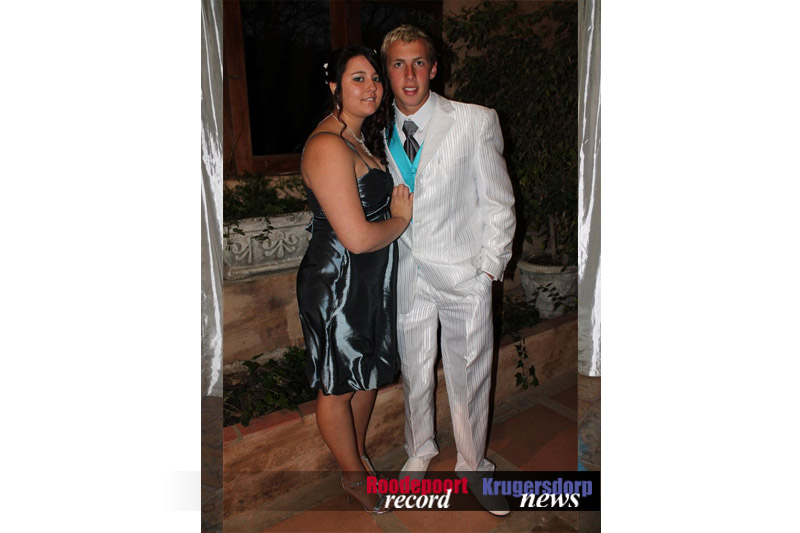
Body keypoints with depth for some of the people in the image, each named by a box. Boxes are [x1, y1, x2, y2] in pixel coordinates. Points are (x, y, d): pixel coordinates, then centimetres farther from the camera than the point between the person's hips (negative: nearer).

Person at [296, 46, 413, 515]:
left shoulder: (361, 137, 9)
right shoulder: (328, 146, -23)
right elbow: (357, 237, -26)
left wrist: (398, 201, 2)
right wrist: (401, 218, -9)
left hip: (371, 281, 10)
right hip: (337, 285, -10)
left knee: (369, 373, 22)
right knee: (338, 386, 11)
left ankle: (359, 454, 45)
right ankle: (354, 476, 32)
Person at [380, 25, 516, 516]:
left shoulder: (477, 122, -7)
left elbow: (499, 203, -4)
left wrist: (489, 267, -7)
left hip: (464, 273, -2)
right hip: (406, 271, 3)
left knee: (469, 373, 8)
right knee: (413, 369, 16)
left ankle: (472, 465, 34)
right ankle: (420, 451, 42)